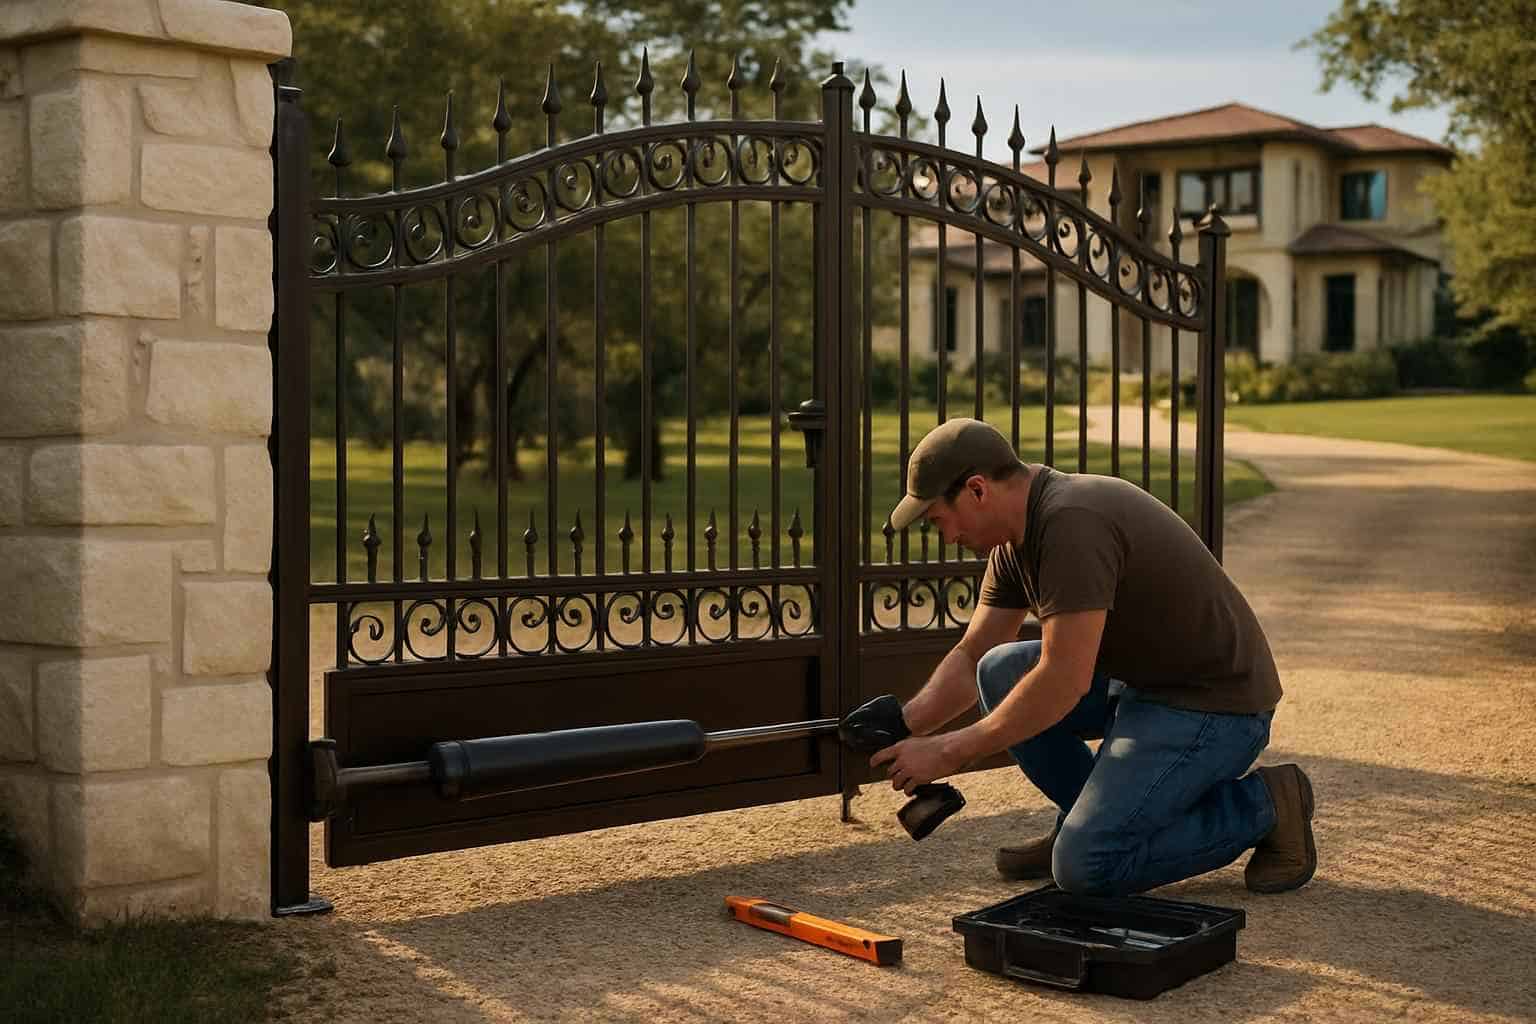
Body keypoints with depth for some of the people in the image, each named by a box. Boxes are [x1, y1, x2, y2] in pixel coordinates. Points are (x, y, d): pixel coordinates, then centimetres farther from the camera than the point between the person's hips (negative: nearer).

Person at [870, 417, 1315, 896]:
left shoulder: (1073, 522, -26)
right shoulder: (1017, 537, 5)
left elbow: (1064, 681, -29)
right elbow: (971, 657, 11)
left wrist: (948, 752, -21)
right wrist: (904, 723, -6)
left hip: (1212, 704, -9)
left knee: (1085, 866, -16)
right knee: (1001, 673, 1)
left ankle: (1262, 806, 1)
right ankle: (1088, 818, 13)